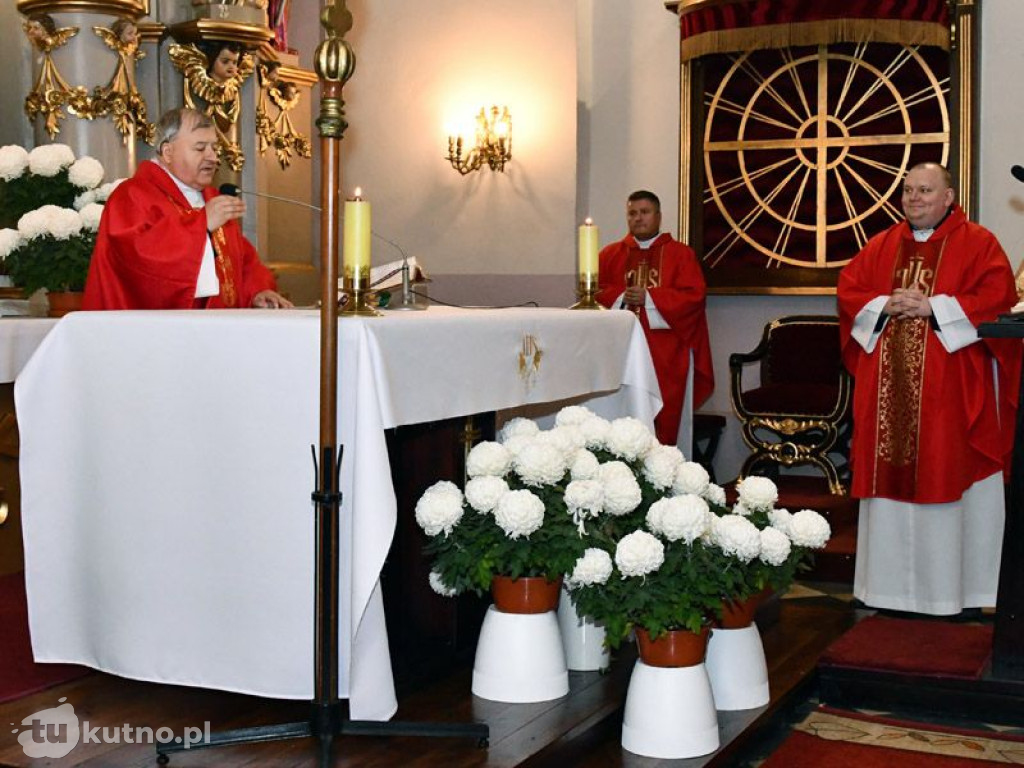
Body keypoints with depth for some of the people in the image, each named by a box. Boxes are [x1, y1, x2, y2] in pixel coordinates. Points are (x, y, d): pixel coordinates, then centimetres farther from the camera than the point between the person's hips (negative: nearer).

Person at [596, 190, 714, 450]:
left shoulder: (681, 253, 7)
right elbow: (595, 292, 5)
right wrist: (621, 298, -13)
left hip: (666, 354, -2)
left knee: (665, 416, -5)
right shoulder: (610, 254, 14)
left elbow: (694, 295, -6)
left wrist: (648, 298, -14)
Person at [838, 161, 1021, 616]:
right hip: (889, 388, 4)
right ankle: (893, 583, 13)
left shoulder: (977, 244, 2)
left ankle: (952, 587, 5)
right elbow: (848, 290, 11)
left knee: (947, 475, -3)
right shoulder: (881, 246, 16)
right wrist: (884, 305, -8)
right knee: (890, 477, 5)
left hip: (949, 390, -4)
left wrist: (933, 307, -15)